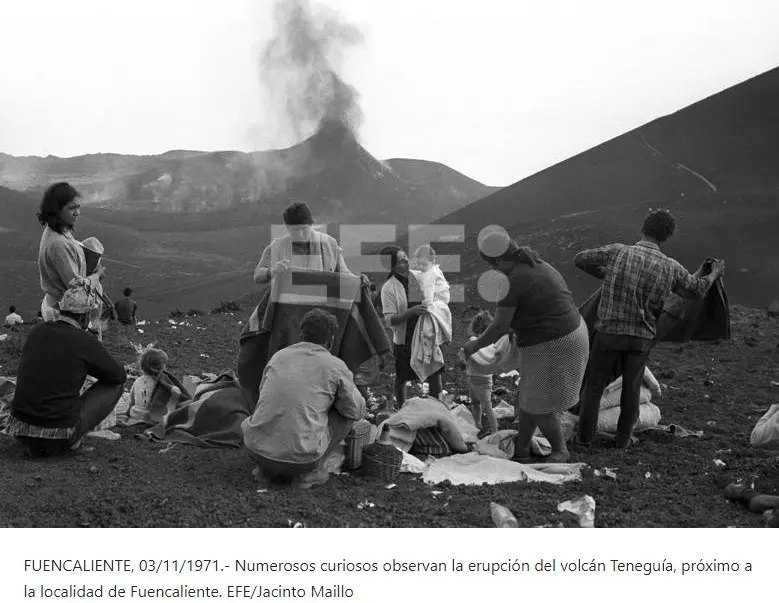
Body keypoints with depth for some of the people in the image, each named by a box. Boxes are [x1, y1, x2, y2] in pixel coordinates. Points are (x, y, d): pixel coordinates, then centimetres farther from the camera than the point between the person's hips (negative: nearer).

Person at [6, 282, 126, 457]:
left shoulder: (37, 331, 6)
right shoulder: (85, 342, -10)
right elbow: (120, 375, 4)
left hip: (21, 432, 6)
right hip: (58, 440, -6)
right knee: (115, 384, 9)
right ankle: (72, 438, 4)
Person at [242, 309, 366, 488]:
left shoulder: (278, 356, 12)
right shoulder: (336, 366, 1)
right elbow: (356, 410, 11)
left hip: (256, 451, 4)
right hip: (301, 458, -4)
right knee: (346, 413, 18)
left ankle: (267, 468, 15)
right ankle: (314, 470, 8)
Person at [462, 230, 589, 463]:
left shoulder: (513, 280, -20)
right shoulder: (539, 266, 8)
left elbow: (500, 327, -16)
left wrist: (474, 346, -1)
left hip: (552, 345, -10)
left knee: (538, 406, 7)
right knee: (527, 397, 18)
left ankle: (560, 451, 25)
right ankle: (520, 449, 29)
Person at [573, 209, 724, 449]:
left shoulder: (617, 252, -13)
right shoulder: (670, 267, -7)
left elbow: (580, 260, 0)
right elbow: (697, 289, 11)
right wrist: (713, 274, 32)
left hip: (609, 332, -2)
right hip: (642, 337, 2)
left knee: (594, 384, 13)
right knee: (631, 387, 19)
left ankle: (585, 436, 19)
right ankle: (623, 438, 30)